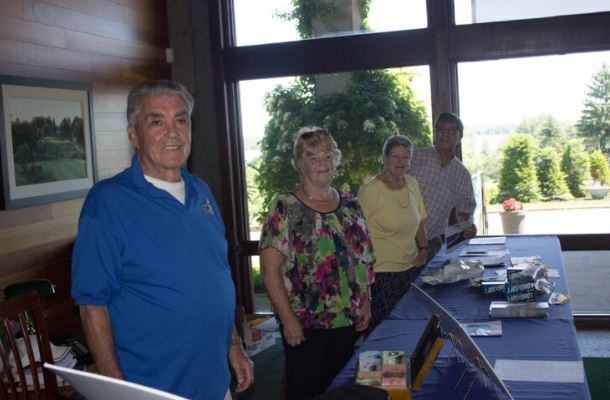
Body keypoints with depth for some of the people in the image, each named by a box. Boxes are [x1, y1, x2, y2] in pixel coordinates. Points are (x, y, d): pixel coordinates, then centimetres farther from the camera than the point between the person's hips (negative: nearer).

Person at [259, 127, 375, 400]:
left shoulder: (350, 205, 6)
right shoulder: (286, 209, -10)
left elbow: (363, 258, 13)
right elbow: (270, 269, -14)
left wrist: (366, 302, 7)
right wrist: (288, 320, -16)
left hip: (348, 318, 5)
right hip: (305, 324, -5)